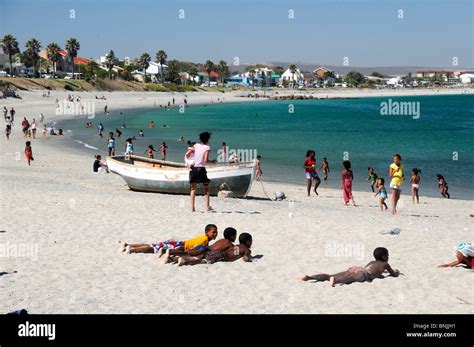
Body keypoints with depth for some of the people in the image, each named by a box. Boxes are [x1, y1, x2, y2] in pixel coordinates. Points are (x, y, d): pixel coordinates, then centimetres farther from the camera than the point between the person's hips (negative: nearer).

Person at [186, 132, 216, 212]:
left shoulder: (196, 146, 8)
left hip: (193, 168, 4)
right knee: (206, 188, 10)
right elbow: (205, 160, -13)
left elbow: (187, 154, 0)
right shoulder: (207, 148, -3)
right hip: (201, 169, -4)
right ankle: (207, 207, 5)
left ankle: (192, 207, 3)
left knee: (193, 188, 8)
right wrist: (212, 162, 3)